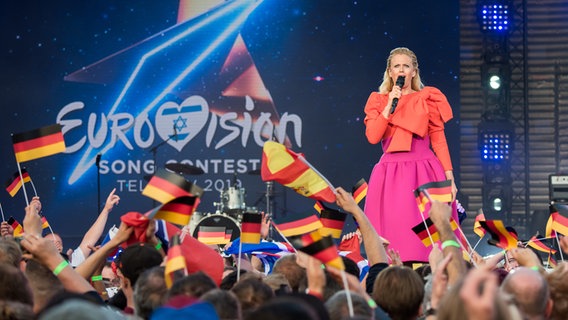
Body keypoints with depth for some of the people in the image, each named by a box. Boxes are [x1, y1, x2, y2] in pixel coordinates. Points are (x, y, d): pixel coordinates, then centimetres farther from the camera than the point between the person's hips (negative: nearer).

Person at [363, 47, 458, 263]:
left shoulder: (427, 99, 8)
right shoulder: (378, 101, 11)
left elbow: (438, 139, 4)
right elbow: (372, 137, -3)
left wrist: (449, 176, -3)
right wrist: (390, 105, -8)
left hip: (423, 171, -1)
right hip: (390, 172, 1)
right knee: (393, 233, -6)